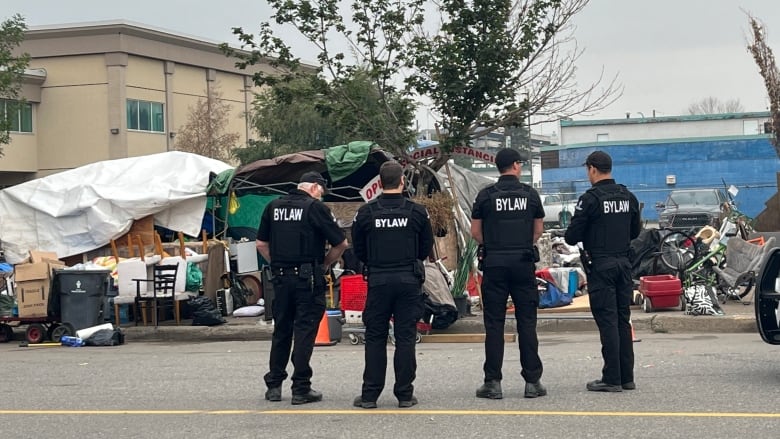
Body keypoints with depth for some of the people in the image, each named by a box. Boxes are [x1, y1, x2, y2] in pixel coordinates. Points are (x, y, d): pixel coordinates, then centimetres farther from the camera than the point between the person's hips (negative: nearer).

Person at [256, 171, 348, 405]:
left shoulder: (273, 207, 9)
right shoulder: (315, 207, -7)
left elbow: (261, 244, 12)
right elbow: (341, 243, -7)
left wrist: (277, 263, 14)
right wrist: (324, 263, 6)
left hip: (281, 277, 5)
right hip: (308, 278, -5)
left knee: (281, 330, 14)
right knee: (305, 331, 0)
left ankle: (274, 385, 18)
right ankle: (301, 389, 0)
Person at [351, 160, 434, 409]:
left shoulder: (366, 213, -3)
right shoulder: (417, 213, -3)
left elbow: (358, 250, 5)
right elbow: (426, 248, 7)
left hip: (378, 281, 0)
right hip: (409, 281, 0)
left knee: (375, 338, 6)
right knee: (406, 337, 5)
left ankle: (370, 394, 7)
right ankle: (405, 394, 7)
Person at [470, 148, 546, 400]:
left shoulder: (486, 195, -1)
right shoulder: (530, 194, 3)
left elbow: (475, 232, 2)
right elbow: (538, 230, 11)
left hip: (494, 265, -1)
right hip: (524, 263, 1)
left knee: (494, 324, 2)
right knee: (527, 322, 4)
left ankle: (493, 382, 1)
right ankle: (532, 381, 5)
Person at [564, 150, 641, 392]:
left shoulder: (590, 199, -13)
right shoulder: (629, 197, 9)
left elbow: (572, 237, -13)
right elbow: (635, 231, 18)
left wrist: (570, 236, 9)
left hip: (600, 265, -6)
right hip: (624, 263, 7)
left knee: (607, 321, -5)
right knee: (623, 320, 11)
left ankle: (611, 379, -5)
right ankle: (627, 377, 13)